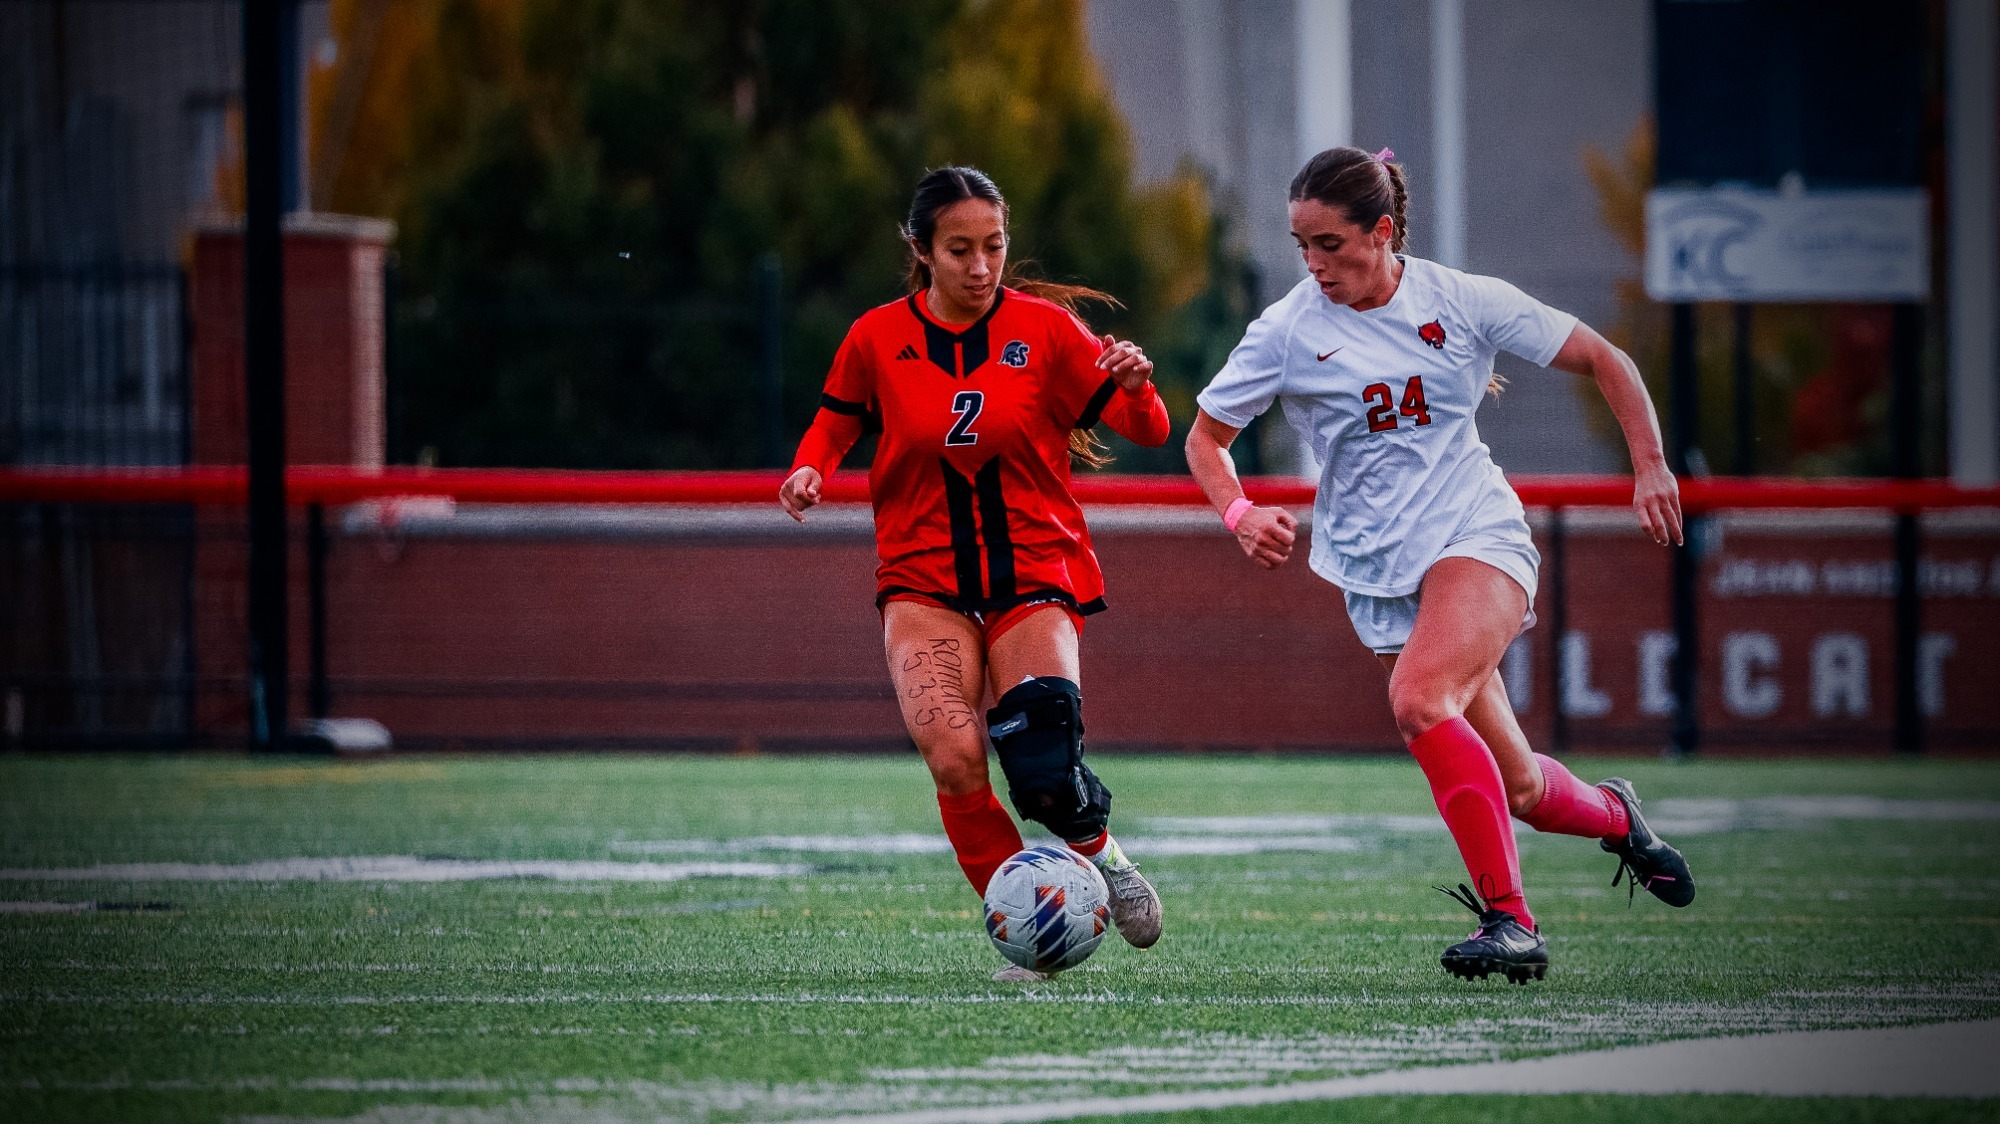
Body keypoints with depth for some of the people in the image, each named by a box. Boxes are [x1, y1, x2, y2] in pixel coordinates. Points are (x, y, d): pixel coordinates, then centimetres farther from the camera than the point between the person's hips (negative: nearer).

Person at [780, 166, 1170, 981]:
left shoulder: (1044, 329, -2)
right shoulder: (878, 339, 1)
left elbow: (1147, 431, -1)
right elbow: (834, 423, 17)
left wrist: (1135, 387, -24)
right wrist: (809, 470, -6)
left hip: (1034, 575, -1)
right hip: (924, 583, 1)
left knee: (1042, 769, -21)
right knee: (951, 753, -25)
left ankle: (1099, 854, 16)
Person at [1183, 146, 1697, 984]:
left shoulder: (1460, 302, -4)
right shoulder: (1287, 332, -3)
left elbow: (1601, 360, 5)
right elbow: (1206, 438, 6)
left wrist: (1649, 466, -5)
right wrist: (1239, 512, -14)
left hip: (1477, 536, -3)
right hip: (1380, 574, 3)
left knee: (1418, 700, -31)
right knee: (1513, 788, 1)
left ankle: (1509, 919, -27)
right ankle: (1615, 817, 36)